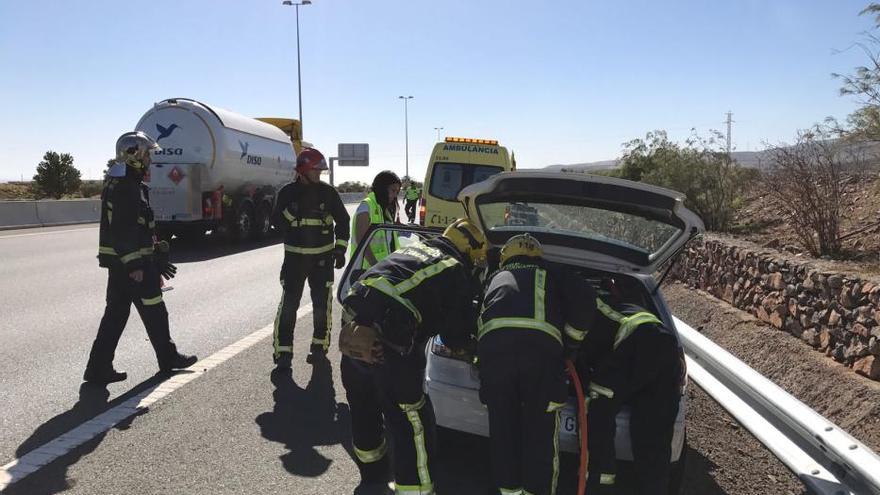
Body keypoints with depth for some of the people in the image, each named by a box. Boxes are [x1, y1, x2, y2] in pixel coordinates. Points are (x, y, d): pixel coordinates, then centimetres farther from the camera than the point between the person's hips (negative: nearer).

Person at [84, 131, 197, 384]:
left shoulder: (121, 184, 17)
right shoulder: (126, 187, -17)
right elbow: (123, 231, -24)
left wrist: (156, 259, 24)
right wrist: (135, 265, -25)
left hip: (119, 263, 10)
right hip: (132, 263, -10)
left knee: (116, 313, 11)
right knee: (154, 311, 5)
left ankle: (99, 368, 13)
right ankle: (168, 358, 19)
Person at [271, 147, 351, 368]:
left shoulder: (328, 192, -1)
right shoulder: (288, 192, -1)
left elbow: (342, 220, 6)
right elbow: (277, 222, -4)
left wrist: (340, 249, 0)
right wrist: (293, 210, -20)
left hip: (323, 256, 1)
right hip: (294, 256, -1)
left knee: (322, 302, 6)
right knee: (288, 304, -6)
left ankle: (320, 345, 23)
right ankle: (283, 352, 0)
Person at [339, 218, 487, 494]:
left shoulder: (413, 249, 21)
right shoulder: (456, 273, 2)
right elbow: (455, 339, 7)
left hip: (354, 334, 8)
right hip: (388, 350, -8)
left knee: (364, 411, 28)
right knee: (413, 427, 4)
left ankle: (372, 473, 51)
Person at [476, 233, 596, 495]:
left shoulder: (495, 278, 39)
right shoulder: (552, 277, 32)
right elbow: (585, 297, 16)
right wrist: (571, 341, 25)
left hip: (493, 341, 2)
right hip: (541, 342, -1)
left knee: (502, 427, 14)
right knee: (541, 429, 10)